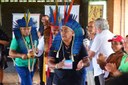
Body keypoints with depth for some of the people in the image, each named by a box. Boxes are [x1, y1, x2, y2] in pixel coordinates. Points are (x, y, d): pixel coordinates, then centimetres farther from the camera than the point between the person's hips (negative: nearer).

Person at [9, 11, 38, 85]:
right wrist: (21, 55, -33)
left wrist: (35, 51, -17)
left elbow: (37, 49, 7)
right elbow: (11, 53, -17)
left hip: (32, 65, 5)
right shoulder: (17, 39, -17)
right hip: (22, 66, -5)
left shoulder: (34, 37, -4)